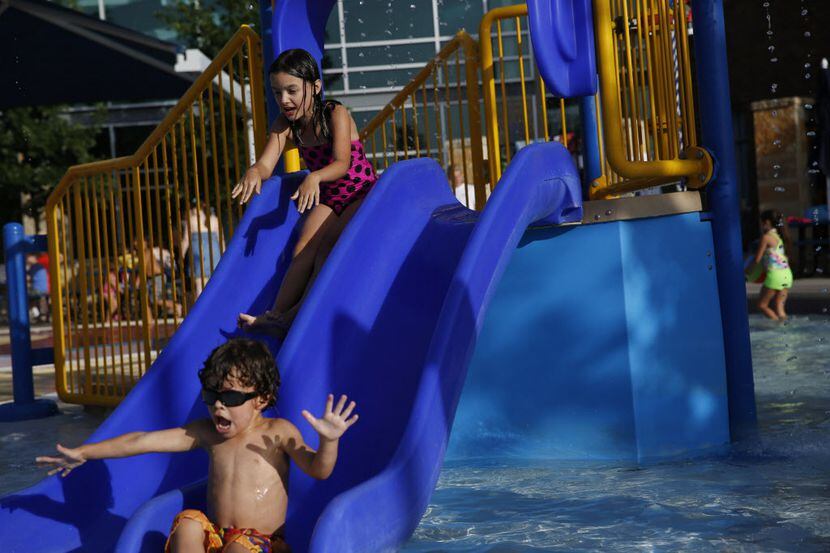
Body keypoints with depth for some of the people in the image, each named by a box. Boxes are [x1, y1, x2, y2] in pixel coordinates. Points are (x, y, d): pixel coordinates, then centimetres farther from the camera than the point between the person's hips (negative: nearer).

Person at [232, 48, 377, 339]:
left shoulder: (335, 114, -16)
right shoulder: (285, 125, -1)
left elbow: (342, 164, -29)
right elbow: (266, 165, -14)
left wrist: (314, 177, -50)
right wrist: (254, 172, -39)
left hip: (362, 194, -5)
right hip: (327, 199, 5)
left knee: (329, 244, -26)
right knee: (304, 249, -19)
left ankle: (295, 316, -33)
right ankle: (277, 314, -31)